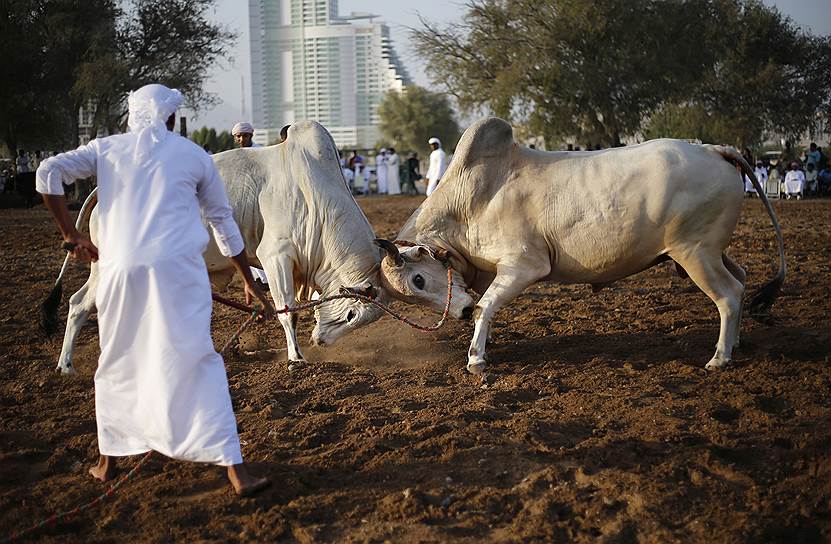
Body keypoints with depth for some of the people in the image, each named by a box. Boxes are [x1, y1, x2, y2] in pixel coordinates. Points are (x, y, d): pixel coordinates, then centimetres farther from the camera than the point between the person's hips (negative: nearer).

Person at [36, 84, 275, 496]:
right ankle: (235, 470, -8)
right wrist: (249, 283, 26)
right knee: (197, 363, -3)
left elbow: (49, 172, 5)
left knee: (117, 364, 19)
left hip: (120, 268, 2)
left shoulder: (107, 149, 15)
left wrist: (71, 234, 11)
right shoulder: (193, 155, 14)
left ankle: (109, 460, 27)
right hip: (178, 269, -1)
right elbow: (224, 223, 19)